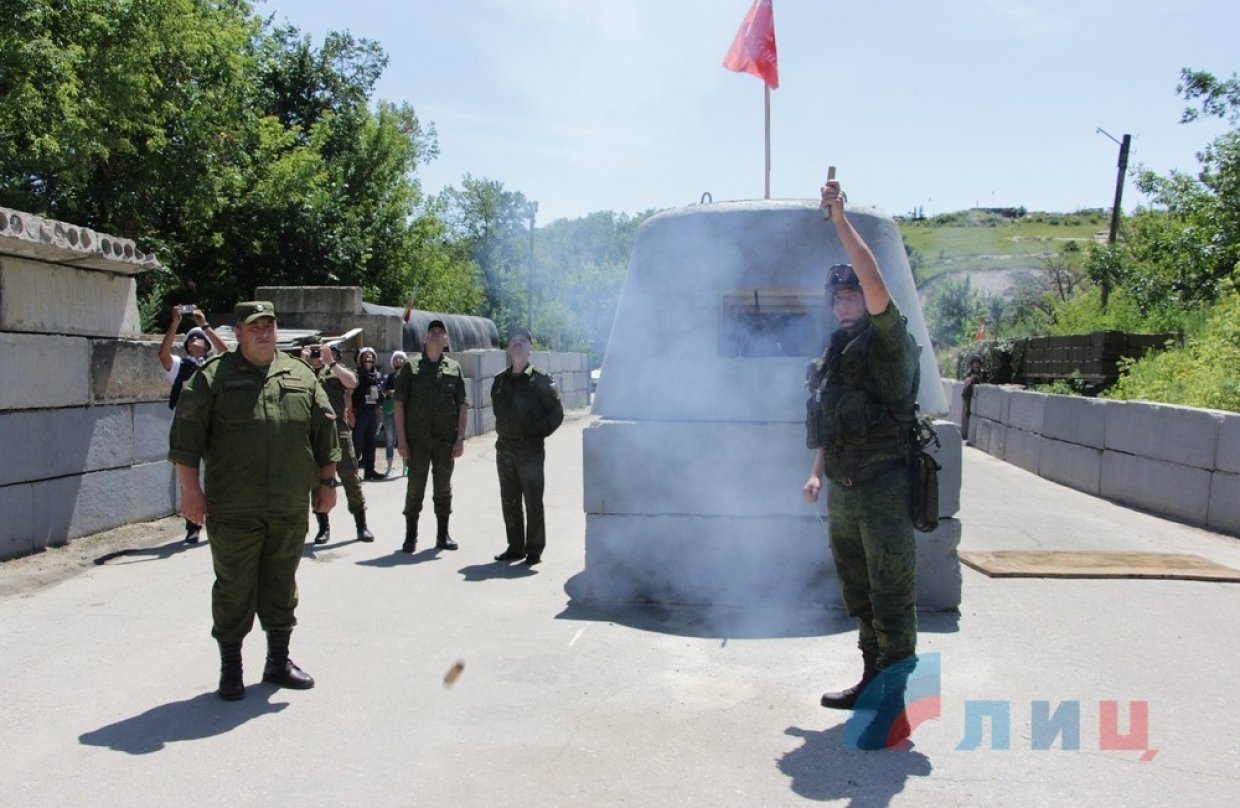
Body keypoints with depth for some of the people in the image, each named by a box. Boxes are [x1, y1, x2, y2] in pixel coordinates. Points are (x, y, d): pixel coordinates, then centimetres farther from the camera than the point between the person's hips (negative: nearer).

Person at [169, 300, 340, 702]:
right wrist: (190, 488, -8)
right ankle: (231, 668, 19)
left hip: (290, 508, 3)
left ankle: (279, 660, 27)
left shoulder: (301, 376, 10)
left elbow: (325, 433, 14)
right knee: (234, 589, 4)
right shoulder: (214, 377, -1)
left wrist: (326, 481, 12)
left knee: (282, 586, 13)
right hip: (234, 510, -3)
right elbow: (186, 435, -4)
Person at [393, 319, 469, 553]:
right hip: (417, 439, -1)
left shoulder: (454, 368, 8)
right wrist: (401, 439, -6)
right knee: (415, 487, 3)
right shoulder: (411, 367, 3)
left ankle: (443, 535, 19)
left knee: (444, 487, 9)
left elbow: (463, 406, 6)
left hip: (446, 439, 2)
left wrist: (460, 438, -2)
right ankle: (411, 536, 13)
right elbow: (399, 404, 0)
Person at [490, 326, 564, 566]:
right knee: (509, 501, 9)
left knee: (533, 501, -2)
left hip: (530, 449, -5)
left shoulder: (540, 378, -3)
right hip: (504, 448, 5)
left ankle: (534, 550, 7)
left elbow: (557, 413, -2)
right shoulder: (500, 380, 10)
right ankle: (515, 547, 19)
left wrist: (538, 433, -7)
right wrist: (502, 432, 8)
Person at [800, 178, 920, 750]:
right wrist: (817, 472, 13)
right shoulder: (835, 353, 15)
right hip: (842, 493, 8)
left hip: (884, 492, -8)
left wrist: (841, 221, -28)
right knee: (858, 596, 17)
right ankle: (872, 680, 31)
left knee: (892, 600, -4)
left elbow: (876, 285, -26)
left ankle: (894, 703, 3)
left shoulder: (888, 340, -8)